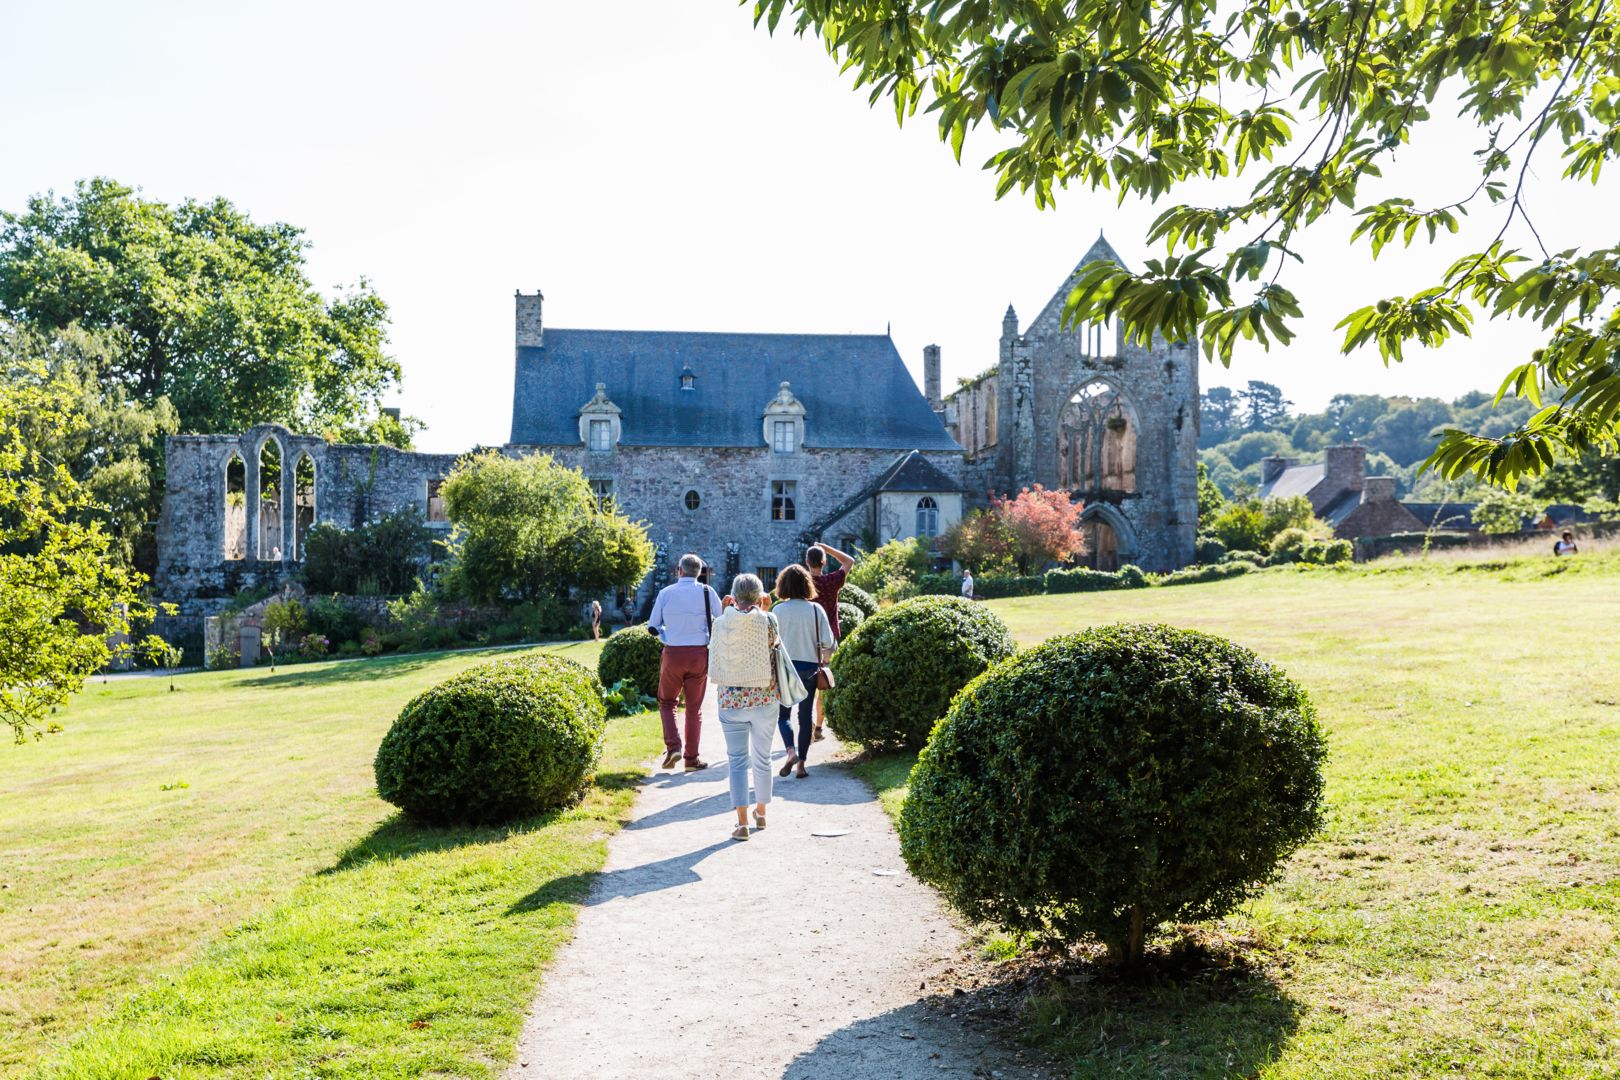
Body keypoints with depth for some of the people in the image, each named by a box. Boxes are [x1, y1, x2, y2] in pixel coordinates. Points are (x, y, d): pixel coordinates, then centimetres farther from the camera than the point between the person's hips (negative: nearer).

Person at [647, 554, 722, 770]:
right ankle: (692, 758, 13)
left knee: (666, 702, 16)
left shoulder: (665, 593, -1)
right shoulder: (707, 592, -2)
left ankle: (673, 746, -3)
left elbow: (653, 625, 3)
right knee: (694, 707, 10)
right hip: (699, 653, 0)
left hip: (672, 653, 0)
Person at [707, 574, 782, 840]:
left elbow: (714, 663, 1)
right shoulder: (767, 620, -9)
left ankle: (742, 822, -1)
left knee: (737, 761, 5)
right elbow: (775, 643, 6)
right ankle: (761, 813, 31)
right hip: (764, 698, 0)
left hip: (731, 700, 0)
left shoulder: (721, 623, -4)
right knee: (762, 759, 16)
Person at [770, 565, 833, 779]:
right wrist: (823, 660, 14)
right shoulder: (816, 609, -3)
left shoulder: (778, 610, -7)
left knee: (783, 714, 11)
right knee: (806, 716, 10)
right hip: (809, 667, 1)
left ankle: (791, 751, -13)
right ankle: (801, 763, 11)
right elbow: (828, 642, -4)